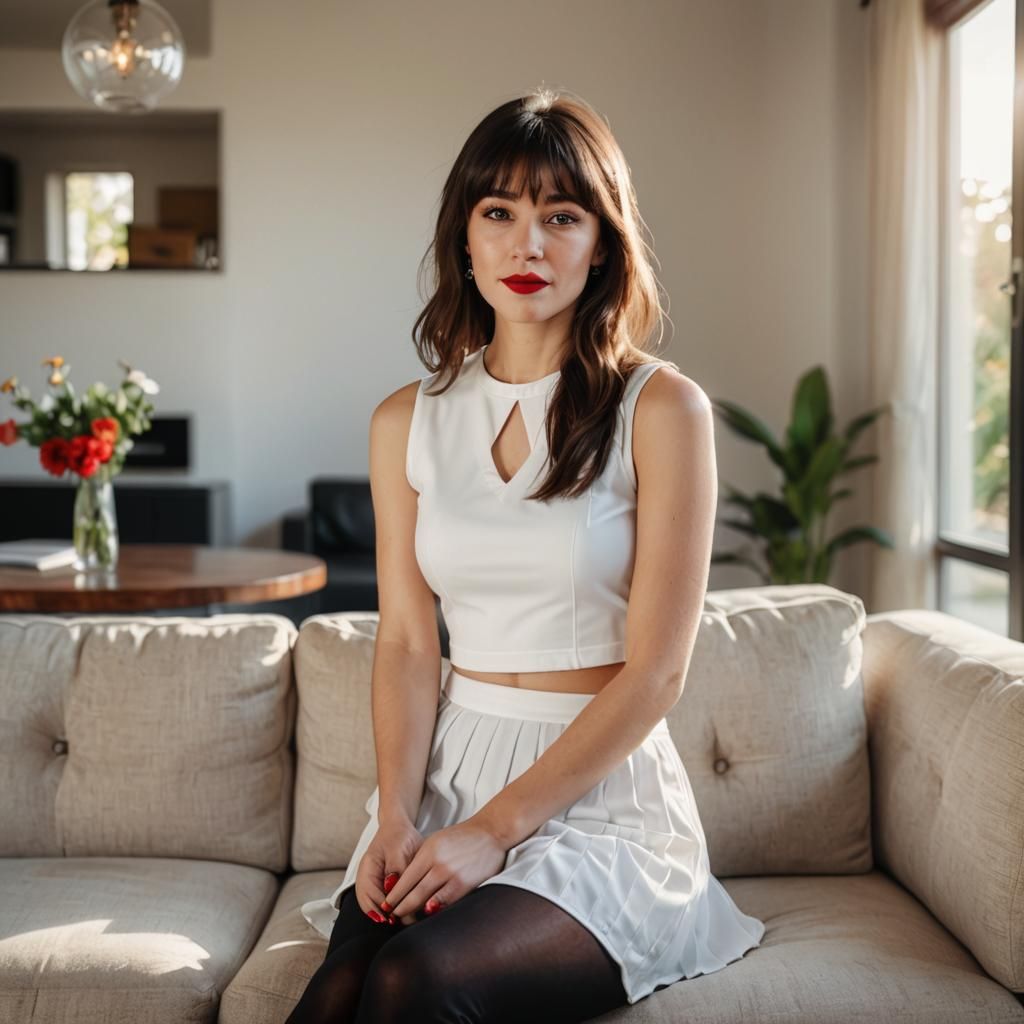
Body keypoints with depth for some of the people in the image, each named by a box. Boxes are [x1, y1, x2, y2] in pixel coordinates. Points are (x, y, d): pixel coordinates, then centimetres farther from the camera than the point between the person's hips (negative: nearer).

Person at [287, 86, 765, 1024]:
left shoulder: (661, 408, -6)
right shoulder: (408, 421, 8)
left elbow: (656, 672, -9)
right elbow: (407, 642, 6)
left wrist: (496, 827, -13)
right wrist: (395, 816, -10)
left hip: (602, 793, -3)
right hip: (450, 767, 3)